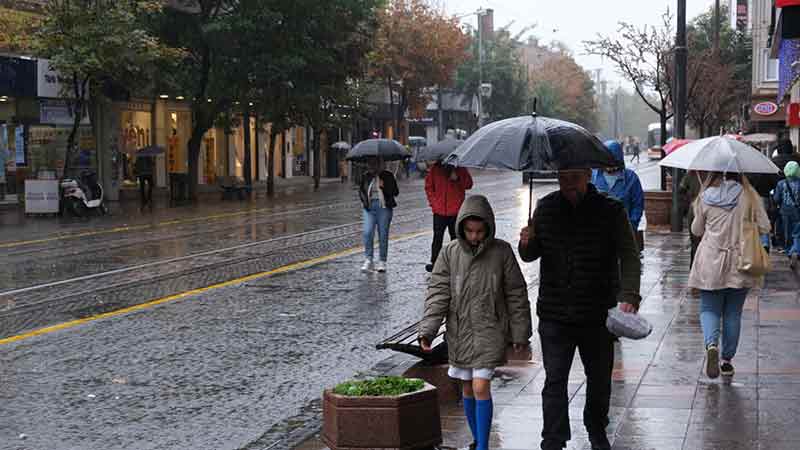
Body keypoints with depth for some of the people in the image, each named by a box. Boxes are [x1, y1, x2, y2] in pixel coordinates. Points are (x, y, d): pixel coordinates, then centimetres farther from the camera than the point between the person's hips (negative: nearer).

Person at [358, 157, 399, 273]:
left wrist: (384, 186, -15)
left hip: (384, 207, -2)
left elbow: (395, 192, 1)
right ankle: (368, 260, -7)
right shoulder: (366, 176, 12)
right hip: (370, 207, 2)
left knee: (383, 235, 1)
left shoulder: (387, 176, 4)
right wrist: (364, 200, 7)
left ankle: (382, 262, 8)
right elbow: (361, 190, 24)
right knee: (367, 233, -12)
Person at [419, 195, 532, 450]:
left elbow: (516, 295, 1)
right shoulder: (450, 253, -1)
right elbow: (438, 293, -4)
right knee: (467, 390, 11)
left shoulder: (501, 252, -5)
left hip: (490, 331, -3)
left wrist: (520, 333, 2)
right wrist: (427, 330, -14)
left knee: (481, 387, -13)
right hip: (459, 331, 3)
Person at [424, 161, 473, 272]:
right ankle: (434, 263, 7)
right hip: (439, 210, 0)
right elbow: (428, 186, 9)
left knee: (455, 236, 7)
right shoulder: (435, 169, 2)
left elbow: (468, 184, 3)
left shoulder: (460, 169, 1)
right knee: (437, 237, 3)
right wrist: (433, 201, 1)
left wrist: (457, 179, -15)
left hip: (456, 210, 0)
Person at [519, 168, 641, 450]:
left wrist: (629, 296, -26)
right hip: (554, 315, 1)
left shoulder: (611, 211, -7)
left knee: (599, 379, 15)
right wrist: (527, 244, -13)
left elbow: (629, 256, -11)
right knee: (555, 380, -2)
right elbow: (530, 256, 12)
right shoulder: (546, 209, 2)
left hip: (597, 315, -1)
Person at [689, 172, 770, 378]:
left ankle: (711, 344, -20)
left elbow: (696, 230, 6)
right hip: (740, 264, 1)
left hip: (711, 264, -1)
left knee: (709, 309, 8)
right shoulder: (749, 195, -5)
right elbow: (764, 227, -2)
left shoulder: (705, 197, -5)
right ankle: (727, 360, 17)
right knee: (733, 313, 13)